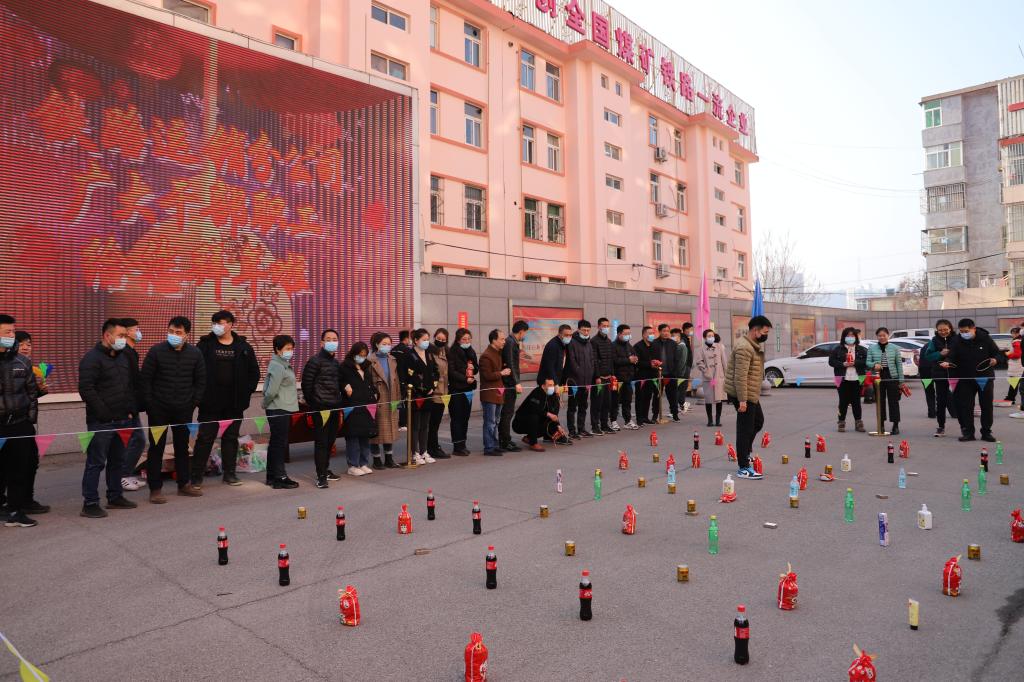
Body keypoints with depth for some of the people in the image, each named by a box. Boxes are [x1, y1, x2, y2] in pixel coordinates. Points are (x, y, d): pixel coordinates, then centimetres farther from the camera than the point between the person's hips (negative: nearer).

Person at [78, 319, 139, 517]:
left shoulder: (124, 357, 15)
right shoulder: (92, 358, -10)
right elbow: (86, 389, -17)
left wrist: (131, 410, 12)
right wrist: (104, 413, -18)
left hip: (123, 420, 8)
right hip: (101, 422, -8)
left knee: (118, 461, 15)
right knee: (96, 462, -3)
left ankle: (115, 497, 25)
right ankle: (90, 503, 3)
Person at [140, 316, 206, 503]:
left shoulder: (195, 353, 1)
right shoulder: (156, 351, -7)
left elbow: (201, 381, 7)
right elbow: (145, 379, -5)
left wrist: (193, 403, 1)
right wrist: (150, 405, -8)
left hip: (184, 410, 3)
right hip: (159, 410, -2)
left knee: (182, 447, 12)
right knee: (156, 448, 3)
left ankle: (184, 484, 24)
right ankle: (155, 489, 11)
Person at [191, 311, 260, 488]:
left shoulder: (243, 347, 4)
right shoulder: (205, 344, 0)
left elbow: (254, 372, 10)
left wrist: (247, 391, 3)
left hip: (235, 402, 2)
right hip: (210, 401, -2)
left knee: (231, 438, 10)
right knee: (205, 438, 1)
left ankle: (230, 473, 21)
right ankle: (196, 476, 9)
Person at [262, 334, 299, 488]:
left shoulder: (284, 365, 14)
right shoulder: (278, 367, -16)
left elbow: (269, 390, 16)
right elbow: (271, 391, -22)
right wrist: (265, 404, -5)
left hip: (283, 410, 10)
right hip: (279, 410, -10)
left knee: (276, 443, 15)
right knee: (280, 443, -4)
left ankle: (272, 476, 24)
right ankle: (280, 478, 1)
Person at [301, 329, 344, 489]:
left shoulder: (336, 363, 15)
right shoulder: (315, 361, -8)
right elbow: (306, 384, -9)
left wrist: (339, 403, 15)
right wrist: (312, 404, -6)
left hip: (335, 408, 7)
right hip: (321, 408, -7)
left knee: (330, 440, 13)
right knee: (321, 441, -4)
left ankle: (325, 469, 27)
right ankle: (321, 476, 0)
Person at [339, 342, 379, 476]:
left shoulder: (367, 367, 17)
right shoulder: (345, 367, -3)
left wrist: (374, 395, 10)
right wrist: (345, 386, -19)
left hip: (366, 406, 6)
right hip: (352, 406, -6)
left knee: (365, 436, 10)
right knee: (353, 436, -4)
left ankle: (364, 464, 19)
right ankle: (352, 466, 4)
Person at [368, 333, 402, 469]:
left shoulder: (392, 360, 11)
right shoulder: (371, 361, -9)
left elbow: (396, 380, 13)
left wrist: (398, 398, 9)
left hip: (392, 400, 6)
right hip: (377, 400, -6)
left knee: (390, 429, 11)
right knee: (376, 430, 2)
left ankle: (389, 459, 21)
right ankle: (376, 460, 13)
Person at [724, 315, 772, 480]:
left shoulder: (753, 345, 13)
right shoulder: (744, 348, -21)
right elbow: (740, 376, -26)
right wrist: (742, 400, -28)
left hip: (750, 394, 10)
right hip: (743, 395, -10)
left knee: (758, 421, 22)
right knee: (745, 429, -5)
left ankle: (744, 453, 34)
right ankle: (743, 468, 2)